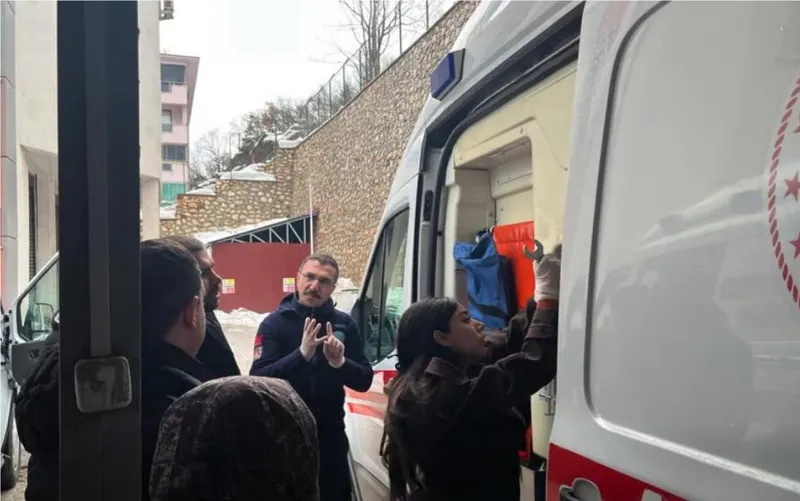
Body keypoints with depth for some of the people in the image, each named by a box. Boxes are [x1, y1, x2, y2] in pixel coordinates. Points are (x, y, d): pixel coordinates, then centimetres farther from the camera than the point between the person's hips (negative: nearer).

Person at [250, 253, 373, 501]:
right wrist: (301, 354, -30)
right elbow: (258, 379, -18)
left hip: (331, 436, 2)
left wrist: (340, 362, -21)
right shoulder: (274, 323, -8)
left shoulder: (344, 323, -1)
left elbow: (364, 381, -2)